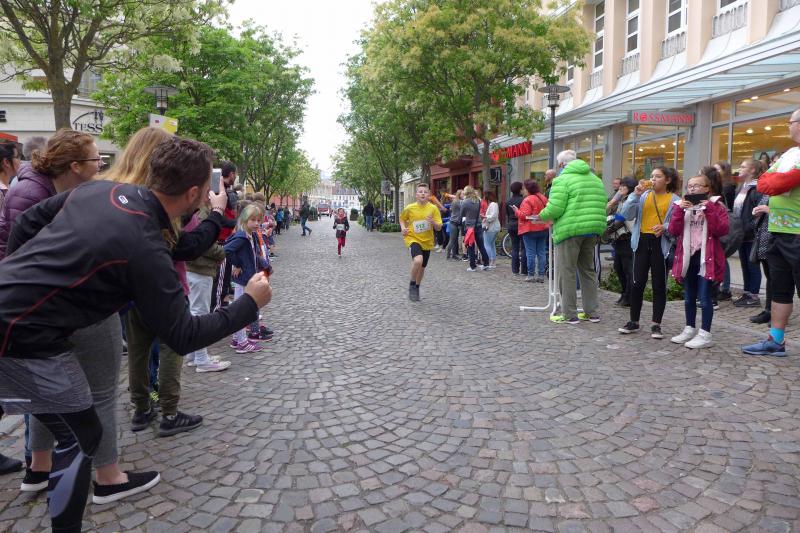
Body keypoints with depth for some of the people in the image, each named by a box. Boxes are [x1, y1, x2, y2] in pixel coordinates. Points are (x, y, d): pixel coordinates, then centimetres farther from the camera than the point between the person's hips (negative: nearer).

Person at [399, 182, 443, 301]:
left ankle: (416, 289, 40)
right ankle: (412, 285, -6)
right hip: (413, 238, -3)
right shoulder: (409, 208, -8)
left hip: (427, 241, 3)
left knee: (422, 267, 14)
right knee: (418, 260, -29)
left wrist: (433, 222, -26)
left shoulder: (433, 208, -8)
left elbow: (439, 228, -6)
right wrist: (403, 228, -7)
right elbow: (402, 219, 11)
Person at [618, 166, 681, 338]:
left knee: (659, 285, 5)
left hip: (662, 244, -2)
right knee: (637, 283, 4)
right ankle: (633, 322, 16)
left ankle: (656, 324, 14)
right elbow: (627, 215, -4)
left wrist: (665, 227, -25)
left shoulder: (674, 199, -1)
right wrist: (635, 195, -11)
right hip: (642, 241, 2)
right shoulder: (643, 195, 6)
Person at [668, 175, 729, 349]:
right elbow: (673, 231, -3)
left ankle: (705, 334, 1)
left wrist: (709, 210, -19)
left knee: (704, 297, -6)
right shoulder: (682, 206, 10)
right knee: (689, 296, 13)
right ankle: (690, 329, 25)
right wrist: (679, 210, -13)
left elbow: (722, 230, -14)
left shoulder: (716, 206, 0)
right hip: (687, 256, 5)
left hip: (706, 257, -5)